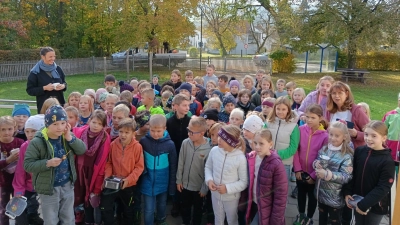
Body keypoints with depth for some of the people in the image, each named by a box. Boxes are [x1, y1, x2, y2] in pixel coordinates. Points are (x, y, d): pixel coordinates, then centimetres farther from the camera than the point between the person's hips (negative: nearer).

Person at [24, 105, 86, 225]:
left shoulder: (67, 136, -2)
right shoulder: (37, 142, -19)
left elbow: (82, 150, -7)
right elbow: (27, 165, -18)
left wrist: (70, 138, -19)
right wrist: (47, 163, -30)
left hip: (67, 185, 5)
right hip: (48, 188, -4)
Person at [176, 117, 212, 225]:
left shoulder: (208, 149, -22)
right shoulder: (185, 143, -13)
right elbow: (181, 163, -3)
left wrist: (205, 188, -9)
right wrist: (179, 180, 1)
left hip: (199, 186, -3)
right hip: (185, 184, 3)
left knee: (197, 208, 21)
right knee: (185, 206, 24)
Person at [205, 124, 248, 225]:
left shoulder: (240, 158, -24)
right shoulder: (214, 150, -14)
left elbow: (244, 182, -15)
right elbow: (208, 167, 4)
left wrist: (228, 188, -23)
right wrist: (209, 180, -14)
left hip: (231, 197, -3)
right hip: (215, 194, 3)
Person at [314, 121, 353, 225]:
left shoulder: (347, 156, -20)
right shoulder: (324, 149, -1)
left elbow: (346, 177, -23)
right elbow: (316, 162, 11)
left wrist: (327, 174, -33)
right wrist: (316, 163, -13)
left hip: (335, 196, -5)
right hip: (321, 192, 6)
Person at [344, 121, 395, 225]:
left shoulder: (387, 161, -17)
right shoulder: (359, 151, -5)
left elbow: (383, 188, -18)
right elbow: (352, 173, 4)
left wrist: (364, 204, -20)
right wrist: (347, 192, -5)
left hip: (376, 205, -4)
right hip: (357, 201, 4)